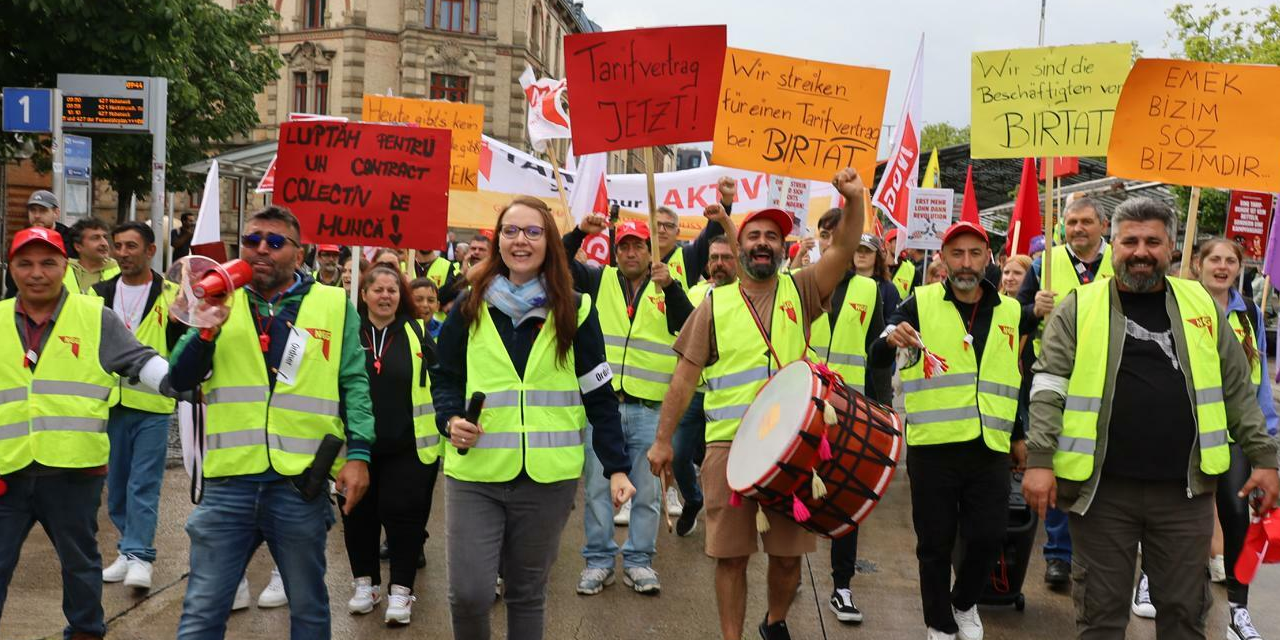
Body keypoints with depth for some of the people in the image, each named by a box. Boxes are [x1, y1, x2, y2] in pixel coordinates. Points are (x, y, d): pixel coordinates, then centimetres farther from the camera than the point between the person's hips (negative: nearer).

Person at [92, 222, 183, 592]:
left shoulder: (171, 296, 0)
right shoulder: (99, 295, 10)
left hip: (152, 406, -4)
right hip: (109, 404, 4)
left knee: (143, 483, -6)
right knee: (117, 483, 10)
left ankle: (139, 555, -4)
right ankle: (129, 550, 22)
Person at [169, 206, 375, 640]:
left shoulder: (334, 305, 5)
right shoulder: (221, 302, 10)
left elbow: (354, 383, 4)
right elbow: (181, 381, 5)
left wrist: (358, 453, -6)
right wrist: (206, 328, -11)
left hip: (302, 482, -1)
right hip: (228, 481, 1)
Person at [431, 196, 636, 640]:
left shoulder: (575, 311, 2)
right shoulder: (469, 309, 4)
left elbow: (599, 395, 2)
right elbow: (445, 379, 11)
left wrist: (617, 466, -3)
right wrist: (451, 419, -10)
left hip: (548, 477, 0)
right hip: (476, 473, 0)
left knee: (528, 592, 11)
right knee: (468, 592, -5)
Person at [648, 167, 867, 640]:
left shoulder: (799, 291, 5)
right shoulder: (715, 304, 4)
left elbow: (842, 251, -11)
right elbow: (686, 375, 3)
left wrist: (854, 199, -27)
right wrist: (662, 439, 1)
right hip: (729, 446, -1)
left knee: (788, 553, 11)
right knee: (730, 555, 5)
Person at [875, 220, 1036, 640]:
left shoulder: (1012, 313, 9)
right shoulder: (921, 303, -2)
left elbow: (1022, 379, 18)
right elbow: (876, 357, -13)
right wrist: (891, 339, -33)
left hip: (990, 448, 3)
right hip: (933, 447, -2)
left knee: (989, 537, 2)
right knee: (936, 543, 6)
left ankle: (965, 603, 32)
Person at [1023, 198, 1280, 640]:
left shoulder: (1201, 305, 8)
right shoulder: (1080, 307, 0)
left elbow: (1237, 389, 12)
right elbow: (1049, 388, -5)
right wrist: (1040, 460, -14)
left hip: (1185, 490, 2)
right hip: (1101, 489, -2)